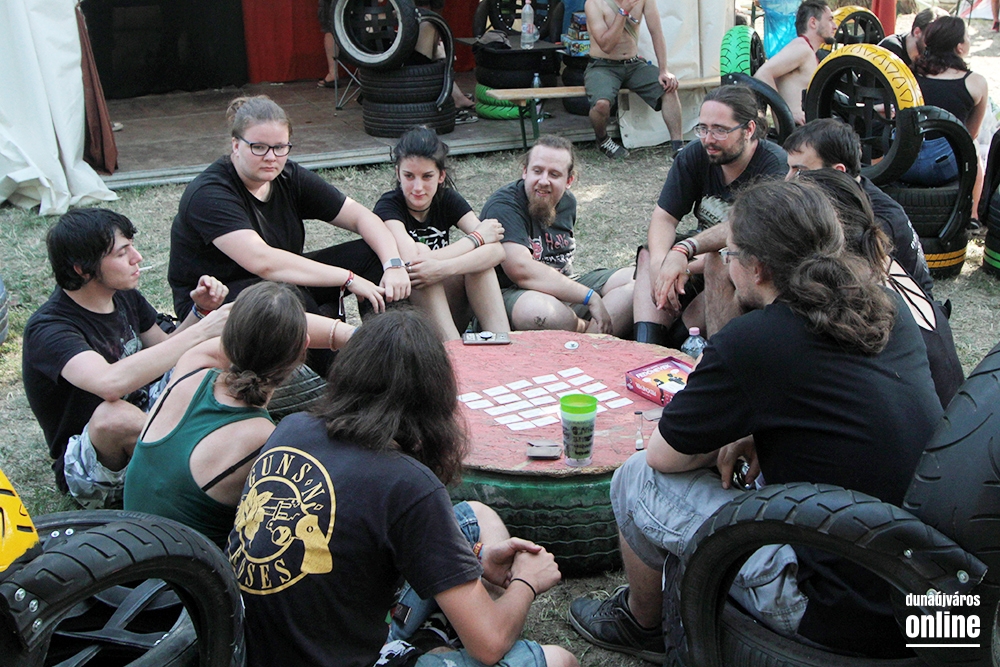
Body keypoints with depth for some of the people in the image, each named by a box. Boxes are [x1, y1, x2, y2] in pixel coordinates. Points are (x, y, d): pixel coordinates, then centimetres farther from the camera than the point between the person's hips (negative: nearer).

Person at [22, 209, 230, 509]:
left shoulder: (124, 295, 0)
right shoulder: (47, 329, -25)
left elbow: (165, 355, 14)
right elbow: (111, 382, -45)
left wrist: (201, 311, -6)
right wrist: (201, 330, -41)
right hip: (87, 470, -8)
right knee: (115, 414, -40)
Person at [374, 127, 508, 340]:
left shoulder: (448, 200, -3)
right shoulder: (388, 207, -15)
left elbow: (497, 249, -20)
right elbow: (413, 261, -33)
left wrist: (444, 268, -38)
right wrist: (477, 237, -21)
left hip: (445, 311, 4)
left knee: (480, 257, -21)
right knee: (421, 250, -29)